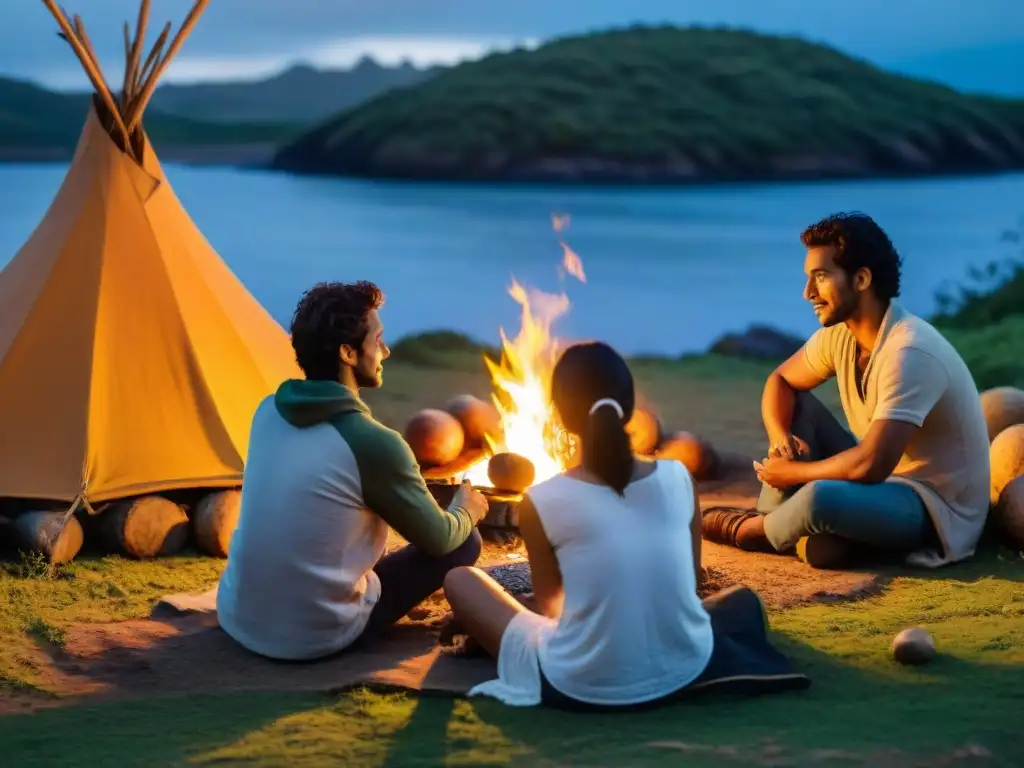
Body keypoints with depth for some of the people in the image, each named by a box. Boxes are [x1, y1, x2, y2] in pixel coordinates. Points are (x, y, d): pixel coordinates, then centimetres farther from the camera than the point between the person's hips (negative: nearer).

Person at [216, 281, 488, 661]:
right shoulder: (374, 442, -20)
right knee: (464, 543, 6)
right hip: (314, 638, -7)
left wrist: (410, 483, 30)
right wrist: (466, 511, 19)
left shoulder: (268, 412, 0)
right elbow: (438, 539, -4)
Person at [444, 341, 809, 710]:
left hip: (581, 687, -2)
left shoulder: (542, 501, -11)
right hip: (683, 674, 2)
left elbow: (548, 603, 5)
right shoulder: (678, 479, -3)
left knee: (458, 579, 15)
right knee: (743, 600, 34)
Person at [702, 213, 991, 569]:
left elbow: (871, 465, -34)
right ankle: (771, 526, -3)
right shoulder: (840, 333, -2)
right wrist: (779, 438, -10)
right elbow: (780, 381, 11)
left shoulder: (909, 352, -28)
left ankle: (754, 530, -1)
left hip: (935, 507, -9)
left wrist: (792, 472, -18)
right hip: (886, 480, 9)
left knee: (820, 498, -34)